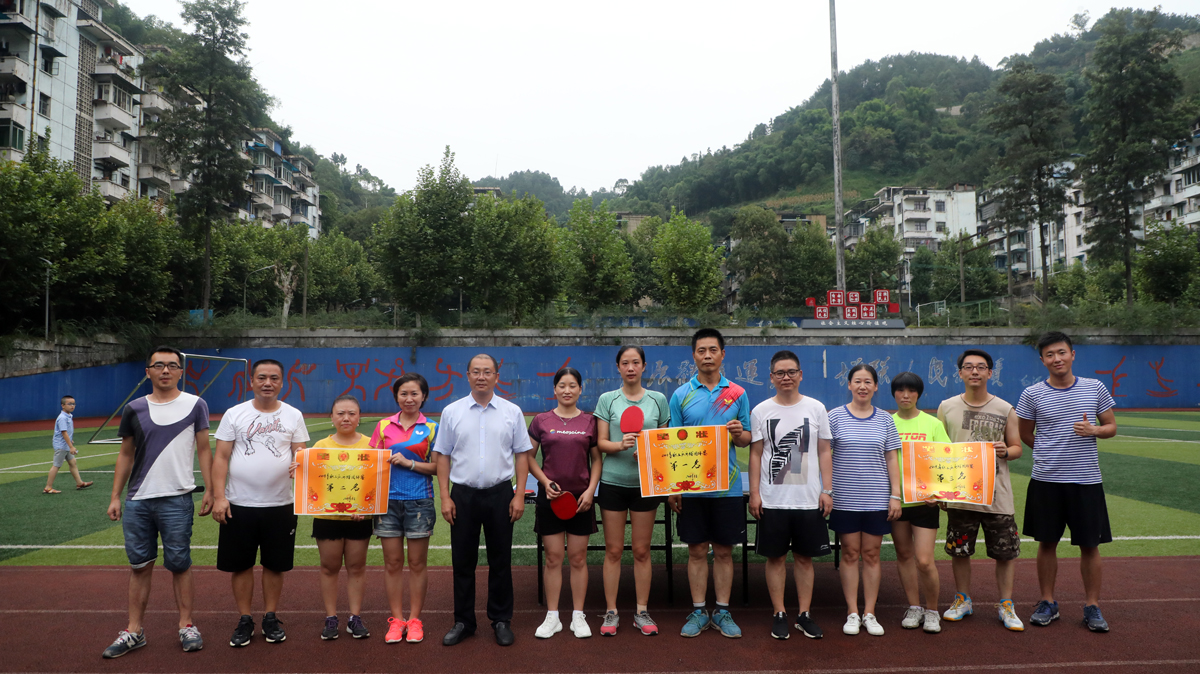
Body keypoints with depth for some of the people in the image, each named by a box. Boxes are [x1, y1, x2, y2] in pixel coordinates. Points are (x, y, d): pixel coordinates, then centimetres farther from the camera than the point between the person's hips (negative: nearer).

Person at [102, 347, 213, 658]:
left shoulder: (195, 405, -1)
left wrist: (210, 490, -4)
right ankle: (134, 632, 21)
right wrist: (115, 496, 7)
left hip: (177, 501, -3)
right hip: (136, 502, 3)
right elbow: (126, 455, 12)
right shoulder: (134, 409, 7)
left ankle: (186, 626, 17)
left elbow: (203, 450, 2)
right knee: (139, 565, 10)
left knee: (179, 565, 4)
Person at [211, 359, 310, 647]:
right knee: (240, 565, 8)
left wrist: (299, 464, -19)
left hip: (280, 505, 1)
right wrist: (219, 497, -9)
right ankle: (245, 620, 22)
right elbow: (221, 457, -1)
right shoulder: (234, 414, 1)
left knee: (275, 565, 9)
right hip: (239, 505, 0)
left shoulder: (293, 415, 4)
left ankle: (270, 618, 24)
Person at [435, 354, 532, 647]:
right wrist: (445, 497, -3)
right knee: (463, 561, 8)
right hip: (463, 494, 1)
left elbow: (522, 455, 3)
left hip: (500, 494, 0)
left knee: (500, 560, 8)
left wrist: (519, 495, -4)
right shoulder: (451, 412, 3)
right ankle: (463, 621, 23)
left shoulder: (512, 412, 2)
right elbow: (443, 456, 4)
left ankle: (501, 620, 22)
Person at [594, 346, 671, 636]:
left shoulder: (658, 400, 6)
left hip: (645, 483, 1)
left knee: (641, 550, 7)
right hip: (613, 481, -1)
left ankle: (641, 612, 18)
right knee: (613, 550, 5)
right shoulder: (607, 399, 2)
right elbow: (601, 443, 0)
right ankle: (611, 612, 16)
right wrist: (620, 445, -21)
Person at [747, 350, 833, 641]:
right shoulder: (761, 411, 2)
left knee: (804, 556, 8)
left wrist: (827, 490, 0)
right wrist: (754, 493, -3)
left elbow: (824, 452, 6)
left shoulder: (816, 408, 4)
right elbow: (755, 454, 2)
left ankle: (804, 615, 20)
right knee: (776, 556, 6)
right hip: (772, 499, -1)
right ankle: (779, 615, 17)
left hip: (808, 498, 1)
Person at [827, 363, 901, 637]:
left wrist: (895, 495, 3)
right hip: (845, 498, -1)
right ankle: (853, 613, 14)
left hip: (877, 499, 2)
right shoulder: (836, 416, -1)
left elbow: (891, 459, 8)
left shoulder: (885, 419, 6)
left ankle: (869, 613, 17)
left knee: (871, 554, 6)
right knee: (850, 554, 4)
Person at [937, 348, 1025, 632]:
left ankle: (1006, 606, 22)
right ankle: (962, 600, 28)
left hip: (997, 494, 0)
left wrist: (1005, 451, -14)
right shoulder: (947, 407, 5)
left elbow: (1017, 448, 10)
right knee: (959, 550, 10)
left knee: (1005, 552, 4)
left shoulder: (1005, 410, 4)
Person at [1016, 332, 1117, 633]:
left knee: (1090, 545, 6)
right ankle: (1048, 602, 21)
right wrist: (1050, 452, 6)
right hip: (1046, 481, 0)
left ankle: (1092, 606, 21)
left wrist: (1094, 430, -11)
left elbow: (1111, 427, 9)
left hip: (1087, 479, 1)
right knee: (1047, 543, 8)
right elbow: (1025, 434, 10)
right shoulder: (1032, 394, -2)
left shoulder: (1095, 388, 2)